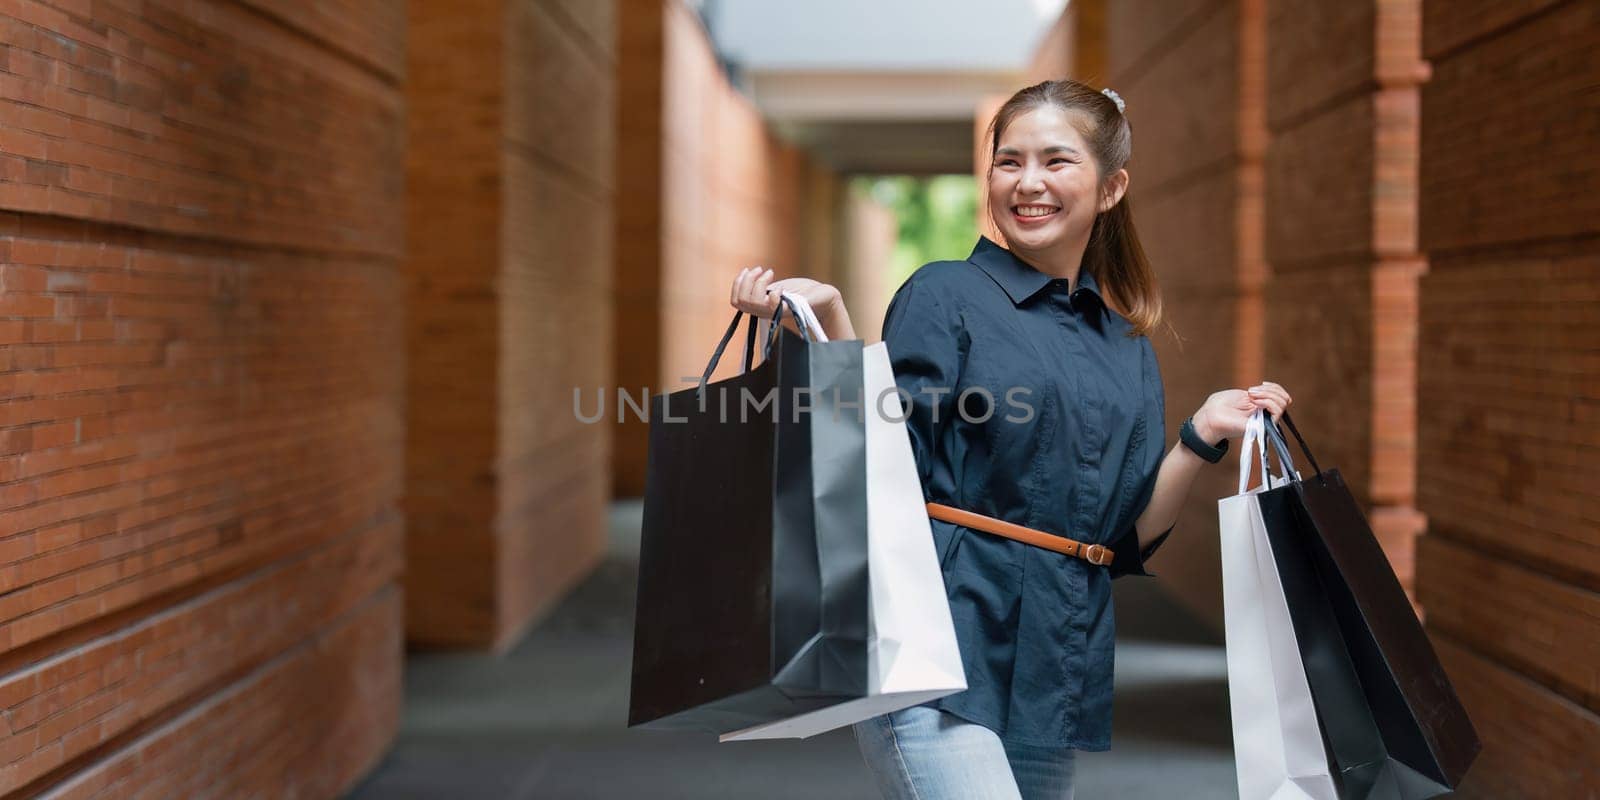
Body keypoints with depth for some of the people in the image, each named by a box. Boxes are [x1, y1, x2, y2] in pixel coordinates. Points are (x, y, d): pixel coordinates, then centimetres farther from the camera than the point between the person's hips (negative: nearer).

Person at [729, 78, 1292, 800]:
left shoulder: (1129, 347, 15)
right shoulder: (945, 296, 0)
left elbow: (1129, 539, 12)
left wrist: (1202, 438, 1)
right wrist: (831, 323, -17)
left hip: (1056, 679, 6)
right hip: (937, 657, -6)